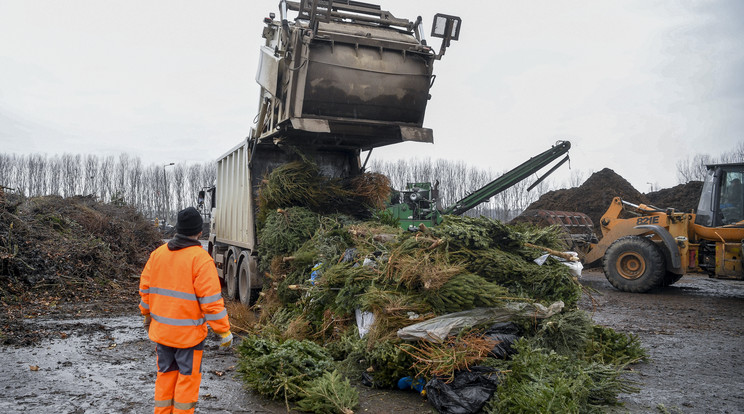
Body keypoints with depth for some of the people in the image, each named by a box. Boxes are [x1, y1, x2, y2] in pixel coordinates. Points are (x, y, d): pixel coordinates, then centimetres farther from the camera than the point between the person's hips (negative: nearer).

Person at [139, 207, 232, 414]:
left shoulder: (158, 253, 1)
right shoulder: (200, 258, -18)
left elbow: (145, 288, 9)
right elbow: (211, 300, -19)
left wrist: (147, 315, 25)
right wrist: (224, 331, -12)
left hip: (161, 328, 6)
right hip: (188, 333, -5)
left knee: (166, 374, 18)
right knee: (188, 377, 8)